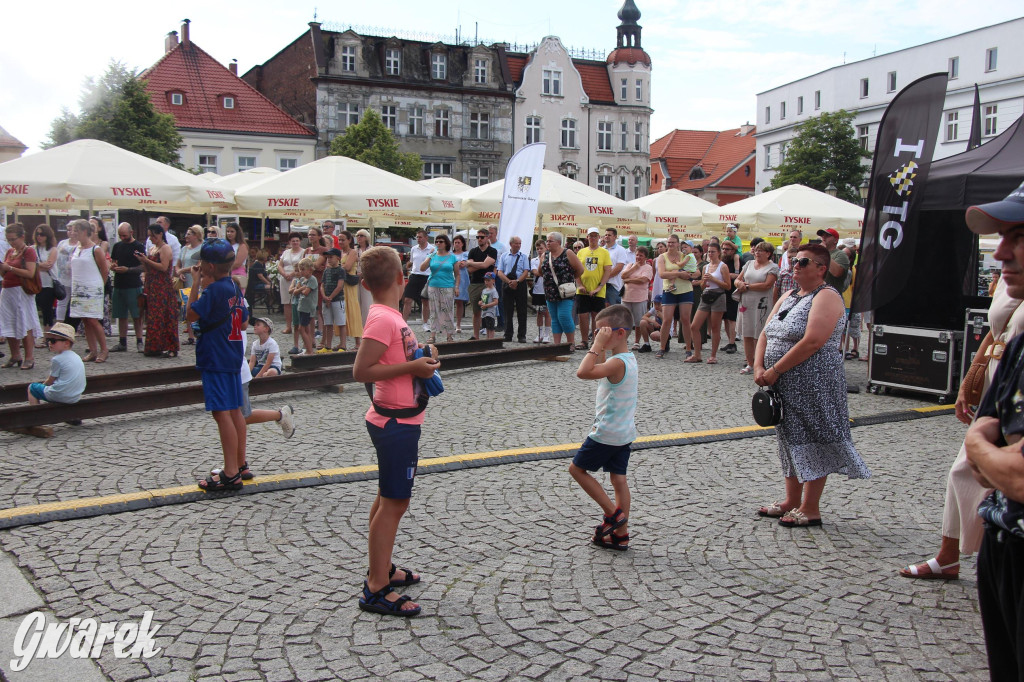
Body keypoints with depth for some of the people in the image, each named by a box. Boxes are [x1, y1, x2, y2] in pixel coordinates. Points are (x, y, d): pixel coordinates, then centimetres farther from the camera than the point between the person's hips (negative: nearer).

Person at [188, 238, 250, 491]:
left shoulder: (214, 290, -17)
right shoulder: (234, 287, 9)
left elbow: (191, 315, -14)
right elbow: (244, 322, 16)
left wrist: (195, 284, -9)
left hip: (215, 358, -9)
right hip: (233, 356, 9)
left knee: (222, 412, -8)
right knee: (235, 411, 14)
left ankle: (231, 474, -7)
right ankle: (240, 465, 23)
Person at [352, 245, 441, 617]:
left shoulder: (388, 316, 8)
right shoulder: (382, 319, -21)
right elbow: (361, 371, -25)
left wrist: (420, 356, 8)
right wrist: (412, 367, -23)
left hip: (398, 421, 10)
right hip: (396, 422, -10)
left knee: (388, 499, 19)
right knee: (394, 502, -5)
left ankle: (382, 568, 33)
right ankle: (376, 589, 2)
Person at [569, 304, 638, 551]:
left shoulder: (618, 362, -23)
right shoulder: (628, 358, 7)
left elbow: (583, 372, -35)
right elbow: (600, 371, 24)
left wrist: (598, 345, -29)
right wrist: (601, 347, 11)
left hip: (607, 433, -9)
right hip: (624, 432, 9)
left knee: (577, 468, 5)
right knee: (618, 478, 11)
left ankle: (613, 513, 5)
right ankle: (621, 533, 15)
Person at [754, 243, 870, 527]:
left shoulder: (826, 297, -12)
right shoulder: (788, 298, 16)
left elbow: (812, 343, -23)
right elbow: (766, 334, 12)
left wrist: (774, 371, -19)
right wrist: (759, 367, -6)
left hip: (813, 385, -9)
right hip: (785, 386, 9)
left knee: (812, 442, -2)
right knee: (791, 440, 15)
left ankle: (810, 509, 7)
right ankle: (792, 502, 26)